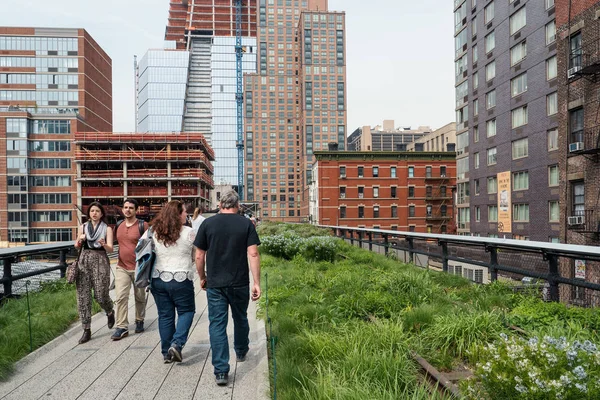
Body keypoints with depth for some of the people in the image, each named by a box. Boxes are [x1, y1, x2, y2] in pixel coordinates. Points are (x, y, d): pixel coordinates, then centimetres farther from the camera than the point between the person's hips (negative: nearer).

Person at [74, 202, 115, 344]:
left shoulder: (107, 229, 2)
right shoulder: (82, 227, 10)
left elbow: (110, 249, -5)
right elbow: (77, 246, 19)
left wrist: (103, 244, -27)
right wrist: (80, 240, -3)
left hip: (100, 261, -3)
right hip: (84, 261, 3)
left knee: (101, 295, -6)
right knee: (83, 296, -2)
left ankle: (110, 312, 29)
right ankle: (86, 330, 6)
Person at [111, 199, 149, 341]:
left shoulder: (142, 225, -8)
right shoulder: (118, 225, 6)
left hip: (138, 267, -3)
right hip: (122, 267, 3)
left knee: (140, 297, 12)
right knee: (121, 297, -5)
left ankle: (139, 321, 31)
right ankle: (122, 328, 0)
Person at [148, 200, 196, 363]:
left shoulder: (153, 231, 1)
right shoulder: (188, 232, -10)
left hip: (158, 279, 4)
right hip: (181, 280, -4)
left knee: (165, 315, 13)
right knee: (186, 311, 13)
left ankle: (166, 353, 21)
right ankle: (177, 344, -3)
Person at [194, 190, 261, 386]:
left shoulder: (207, 224, -1)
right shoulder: (246, 224, -3)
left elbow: (199, 256, 1)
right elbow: (253, 254, -9)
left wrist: (202, 278, 16)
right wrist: (256, 283, -6)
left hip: (215, 284, -1)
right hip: (239, 283, 1)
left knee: (217, 324, 5)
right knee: (240, 319, 22)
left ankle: (221, 371, 1)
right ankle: (241, 352, 44)